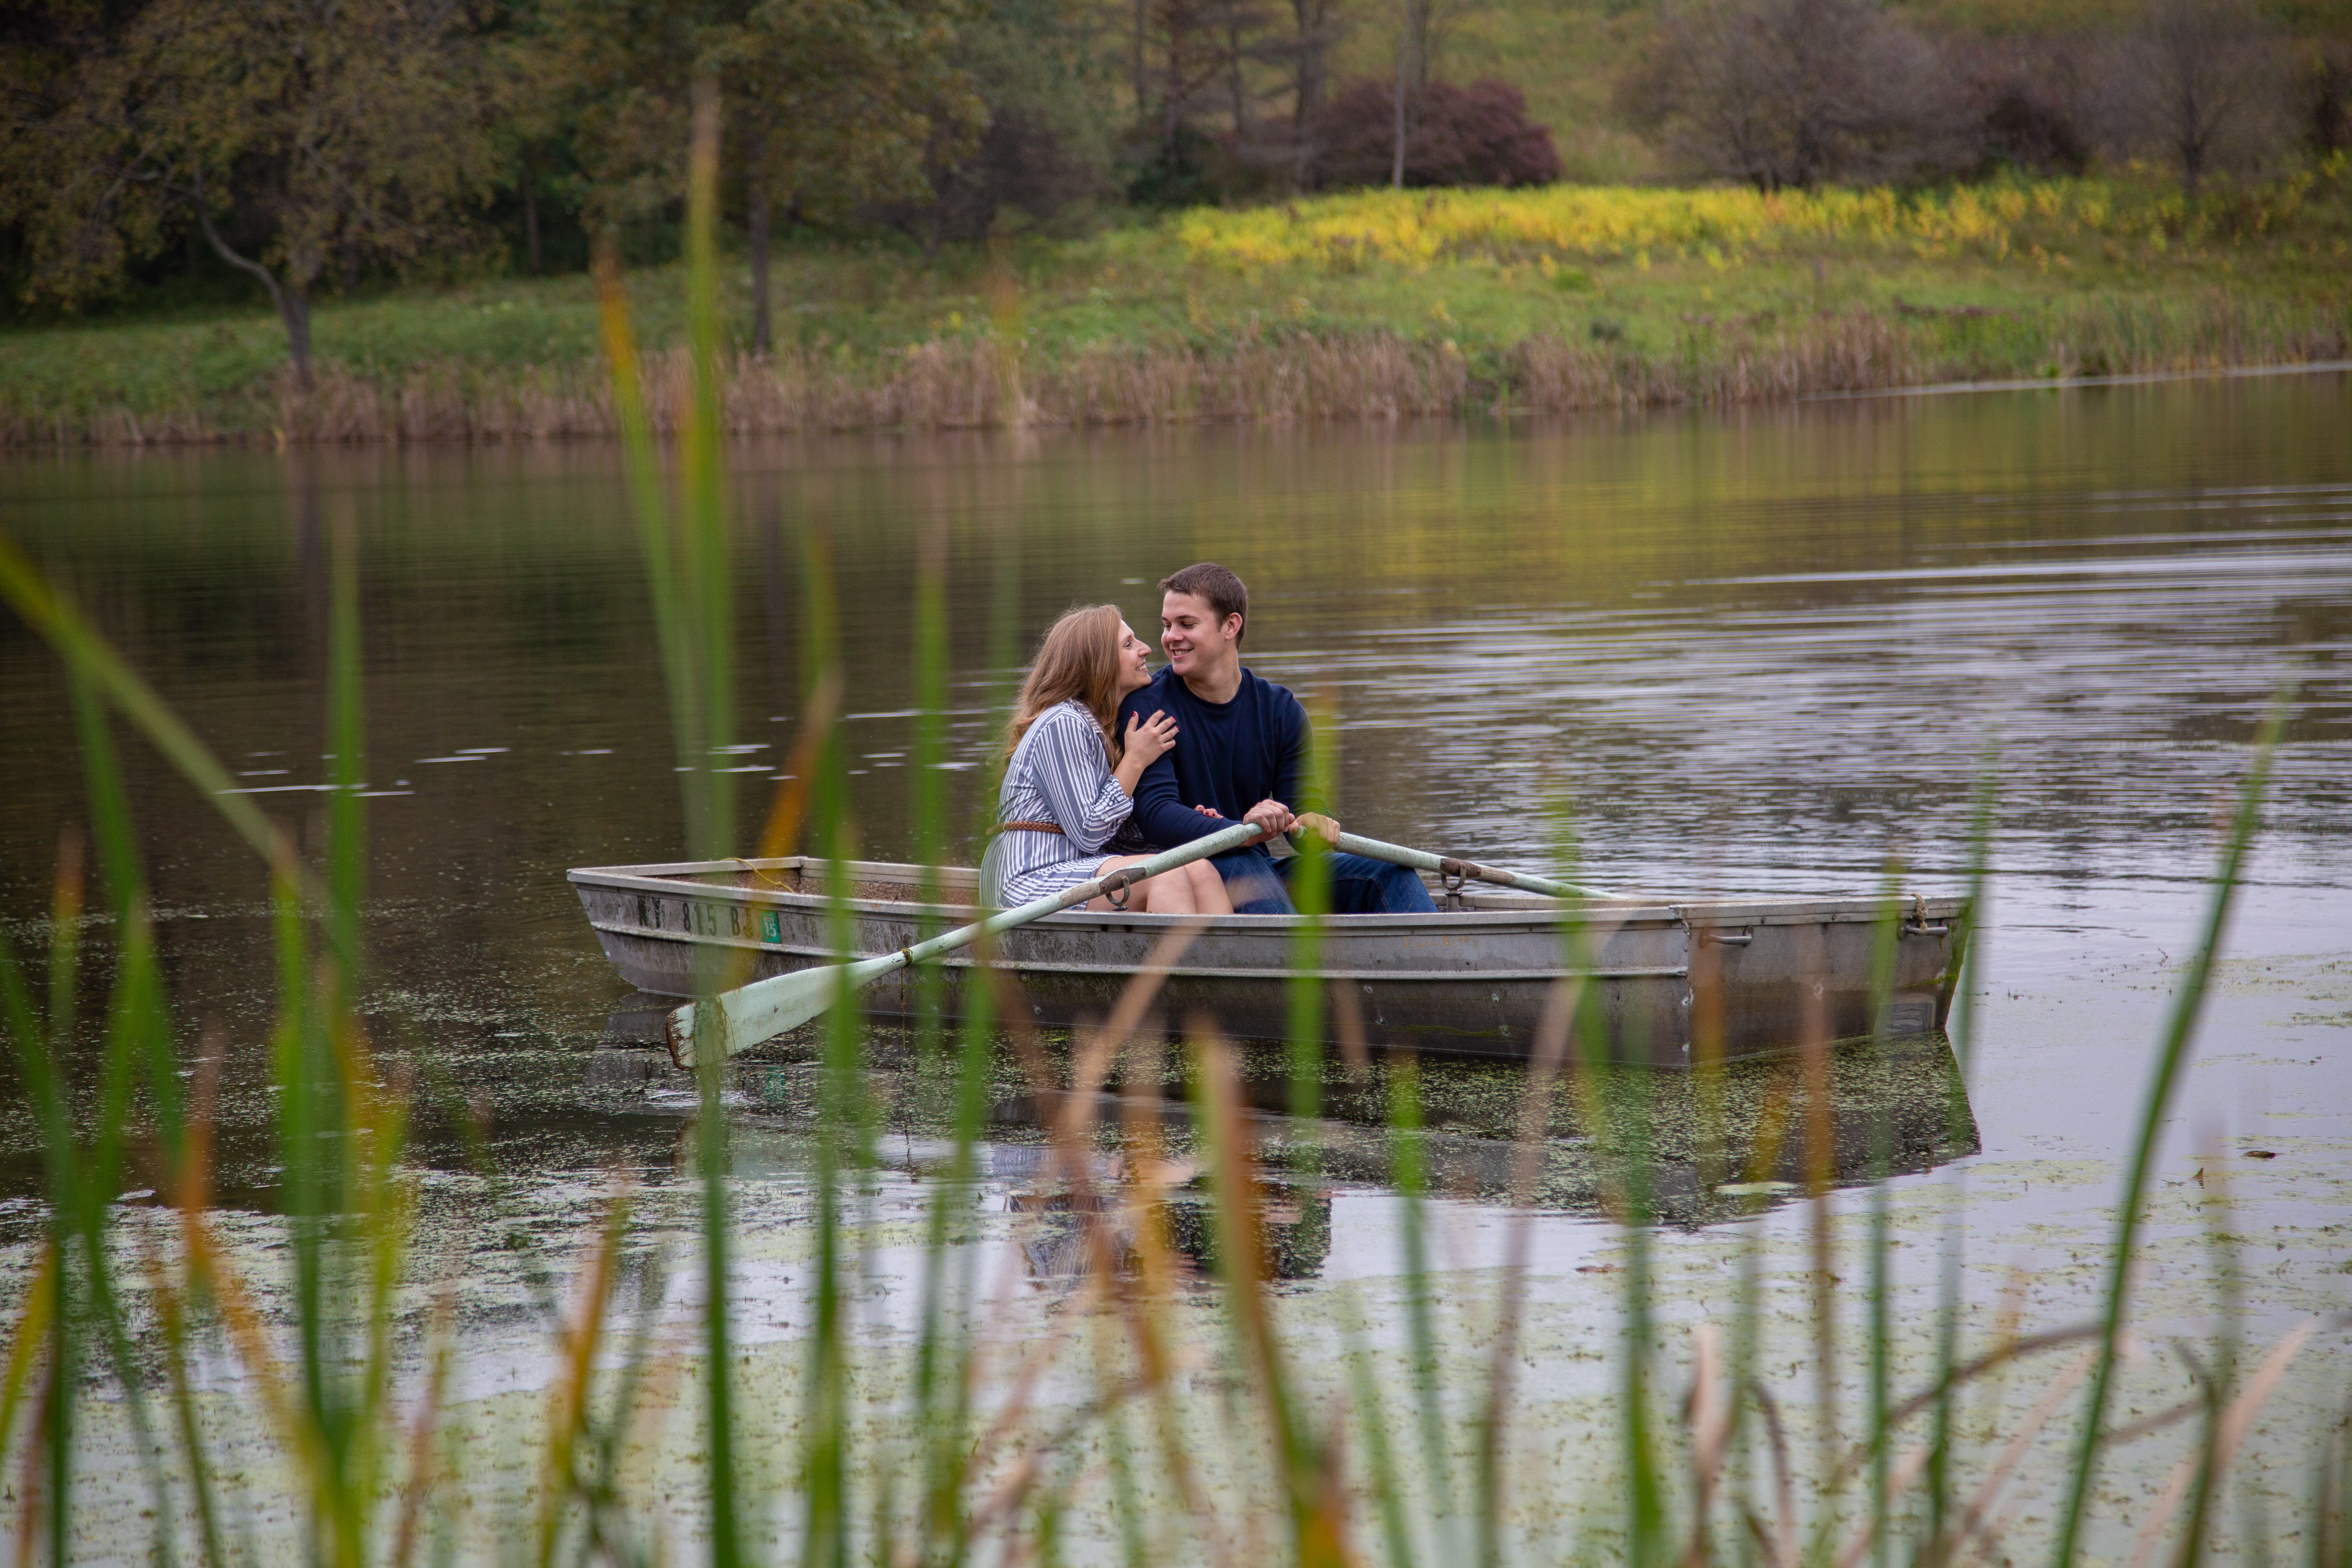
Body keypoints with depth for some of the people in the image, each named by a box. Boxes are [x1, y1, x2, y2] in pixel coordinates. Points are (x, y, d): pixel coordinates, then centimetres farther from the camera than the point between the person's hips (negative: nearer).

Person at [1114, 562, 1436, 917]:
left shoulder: (1281, 710, 7)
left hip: (1265, 874, 5)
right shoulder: (1148, 707, -7)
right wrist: (1242, 829, -37)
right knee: (1242, 865, -36)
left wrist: (1312, 824, -25)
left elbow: (1302, 806, 2)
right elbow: (1155, 814, -20)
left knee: (1389, 873, -12)